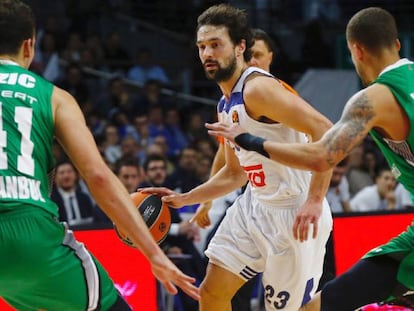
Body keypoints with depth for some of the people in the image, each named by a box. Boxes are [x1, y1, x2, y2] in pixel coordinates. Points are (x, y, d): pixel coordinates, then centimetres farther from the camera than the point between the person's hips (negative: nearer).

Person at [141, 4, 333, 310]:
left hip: (294, 213, -10)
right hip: (255, 205, 10)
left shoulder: (258, 88, -18)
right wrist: (183, 199, 18)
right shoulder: (226, 105, 12)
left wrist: (314, 200, -32)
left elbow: (325, 131, -26)